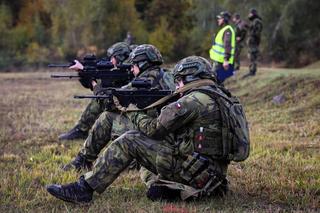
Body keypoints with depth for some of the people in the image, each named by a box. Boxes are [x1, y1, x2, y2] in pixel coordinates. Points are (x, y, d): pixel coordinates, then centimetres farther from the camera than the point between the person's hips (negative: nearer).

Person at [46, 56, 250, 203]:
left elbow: (155, 129, -6)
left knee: (129, 141, -5)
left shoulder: (195, 99, -11)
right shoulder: (218, 96, 16)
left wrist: (133, 112, 11)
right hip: (214, 177, 9)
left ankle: (84, 188, -3)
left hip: (196, 174, -9)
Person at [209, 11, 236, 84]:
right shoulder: (223, 30, 19)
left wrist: (226, 60, -32)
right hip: (218, 61, 11)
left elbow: (227, 45, -25)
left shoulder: (227, 30, -15)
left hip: (222, 62, -11)